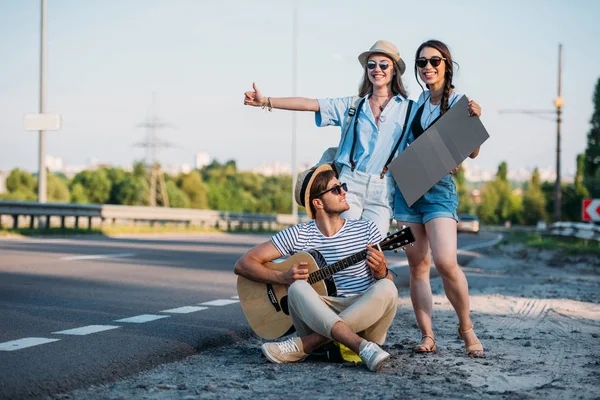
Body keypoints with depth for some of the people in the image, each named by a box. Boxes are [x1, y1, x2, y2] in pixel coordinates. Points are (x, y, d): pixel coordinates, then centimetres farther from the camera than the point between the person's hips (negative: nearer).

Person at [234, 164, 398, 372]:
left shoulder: (366, 229, 6)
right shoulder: (298, 235, 3)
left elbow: (387, 283, 7)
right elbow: (243, 264, 1)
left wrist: (381, 272, -17)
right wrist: (283, 277, -16)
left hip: (365, 318, 1)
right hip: (317, 318, -1)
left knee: (387, 289, -29)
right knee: (298, 287, -29)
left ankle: (302, 346, -30)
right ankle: (365, 348, -44)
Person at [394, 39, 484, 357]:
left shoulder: (458, 102, -4)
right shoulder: (417, 103, 12)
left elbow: (472, 152, -11)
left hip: (439, 189, -5)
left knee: (446, 262, -18)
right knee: (417, 266, 3)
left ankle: (466, 328, 1)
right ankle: (427, 336, 8)